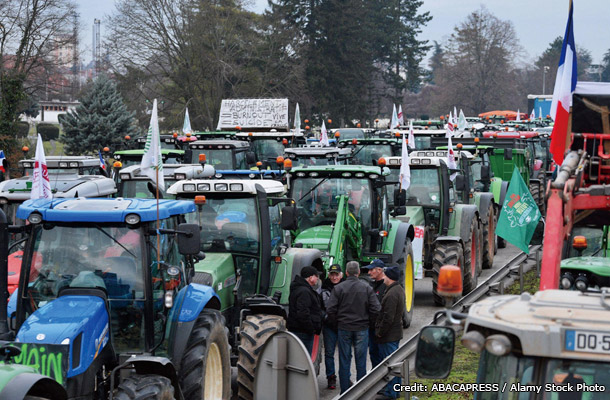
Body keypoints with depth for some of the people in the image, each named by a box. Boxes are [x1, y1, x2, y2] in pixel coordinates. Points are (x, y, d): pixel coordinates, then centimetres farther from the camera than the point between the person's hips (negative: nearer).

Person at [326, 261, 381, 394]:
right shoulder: (366, 288, -4)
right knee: (361, 362, 7)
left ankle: (344, 392, 10)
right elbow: (376, 309, -7)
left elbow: (331, 310, -8)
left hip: (343, 328, 0)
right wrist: (368, 321, 8)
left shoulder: (338, 288, -6)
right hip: (362, 328, 0)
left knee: (344, 362, 7)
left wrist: (337, 322, 9)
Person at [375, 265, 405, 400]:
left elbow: (388, 317, -24)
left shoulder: (391, 294, -22)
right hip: (396, 332, 11)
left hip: (389, 335, -11)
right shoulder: (399, 290, 11)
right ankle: (396, 389, 27)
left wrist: (380, 332, -14)